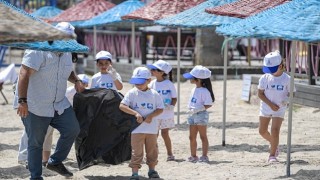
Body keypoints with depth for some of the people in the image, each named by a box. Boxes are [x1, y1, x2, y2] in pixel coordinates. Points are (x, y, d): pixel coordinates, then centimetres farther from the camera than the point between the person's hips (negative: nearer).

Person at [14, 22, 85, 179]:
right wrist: (22, 101, -32)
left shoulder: (66, 53, 7)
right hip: (35, 107, -7)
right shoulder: (38, 51, -18)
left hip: (59, 104, 7)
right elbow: (24, 74, -25)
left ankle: (55, 162, 16)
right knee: (35, 143, 2)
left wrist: (76, 80, 4)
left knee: (72, 129, -4)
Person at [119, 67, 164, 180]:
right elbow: (122, 106, -11)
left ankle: (152, 170, 27)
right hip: (137, 128, -2)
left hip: (152, 127, 2)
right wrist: (136, 113, -21)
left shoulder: (154, 94, 1)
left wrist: (151, 116, -15)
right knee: (136, 151, -3)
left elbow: (160, 109, 3)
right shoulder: (132, 93, -3)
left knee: (152, 150, 12)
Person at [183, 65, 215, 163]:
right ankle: (193, 156, 18)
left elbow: (208, 104, -19)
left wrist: (197, 109, -25)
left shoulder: (204, 91, -16)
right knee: (192, 137, 10)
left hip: (201, 115, -9)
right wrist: (191, 111, 13)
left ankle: (204, 156, 3)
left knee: (203, 136, -1)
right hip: (192, 115, 9)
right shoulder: (194, 90, 11)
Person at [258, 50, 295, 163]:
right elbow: (260, 93, -4)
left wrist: (287, 100, -25)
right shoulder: (265, 78, -8)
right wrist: (270, 104, -16)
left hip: (279, 109, -3)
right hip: (266, 107, 3)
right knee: (262, 131, 10)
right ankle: (273, 144, 41)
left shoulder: (286, 79, -11)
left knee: (275, 130, -14)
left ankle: (272, 155, -4)